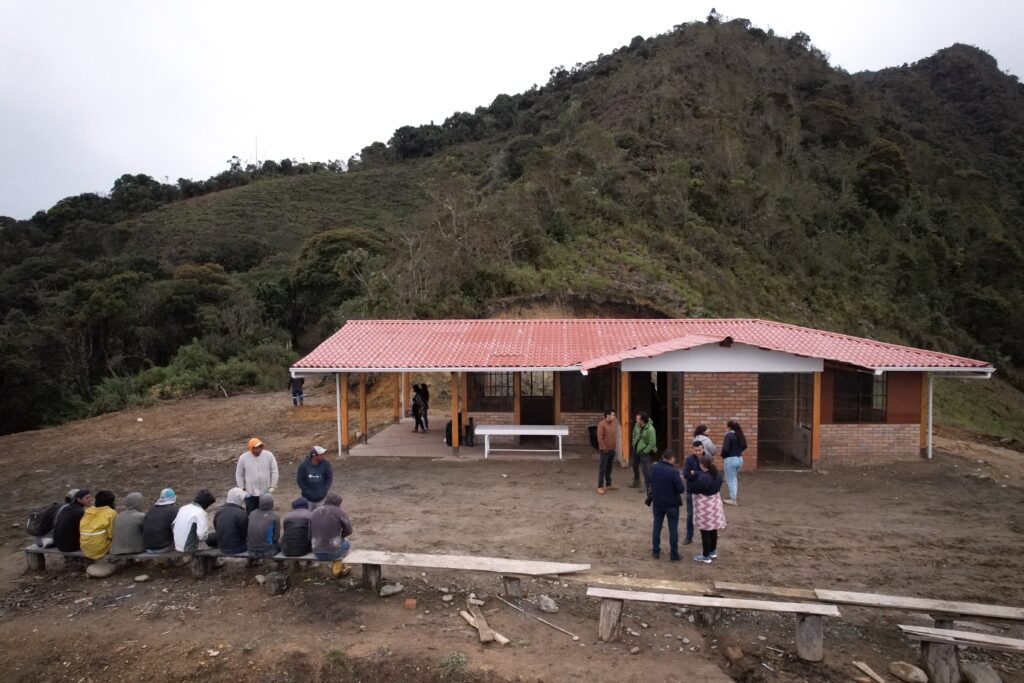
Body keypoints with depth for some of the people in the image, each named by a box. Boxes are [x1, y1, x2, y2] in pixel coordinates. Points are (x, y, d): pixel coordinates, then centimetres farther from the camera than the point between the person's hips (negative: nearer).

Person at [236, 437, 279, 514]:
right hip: (250, 492, 0)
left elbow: (274, 471, -2)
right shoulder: (243, 458, -8)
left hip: (265, 492, 1)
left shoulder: (268, 455, -8)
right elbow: (239, 474, 2)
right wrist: (241, 489, 1)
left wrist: (273, 486, -4)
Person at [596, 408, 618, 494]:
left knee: (609, 468, 15)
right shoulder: (601, 424, -15)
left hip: (612, 449, 7)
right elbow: (599, 438, -18)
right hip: (605, 450, -7)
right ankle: (600, 487, 2)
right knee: (602, 468, -3)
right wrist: (604, 448, -17)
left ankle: (608, 485, 25)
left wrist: (614, 447, 12)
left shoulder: (613, 423, 9)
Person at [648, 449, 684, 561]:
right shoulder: (673, 472, -23)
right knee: (673, 529, 7)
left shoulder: (654, 468, -5)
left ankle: (655, 551, 21)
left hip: (657, 502, 4)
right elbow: (681, 489, -18)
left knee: (657, 526, 15)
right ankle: (674, 554, 13)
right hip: (672, 504, -4)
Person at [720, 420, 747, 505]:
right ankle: (735, 496, 31)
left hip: (730, 459, -8)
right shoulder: (740, 435, 4)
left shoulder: (729, 435, -19)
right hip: (739, 459, 8)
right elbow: (744, 446, 16)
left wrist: (723, 457, -6)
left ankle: (733, 499, 9)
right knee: (735, 479, 23)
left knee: (730, 480, 4)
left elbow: (725, 449, -23)